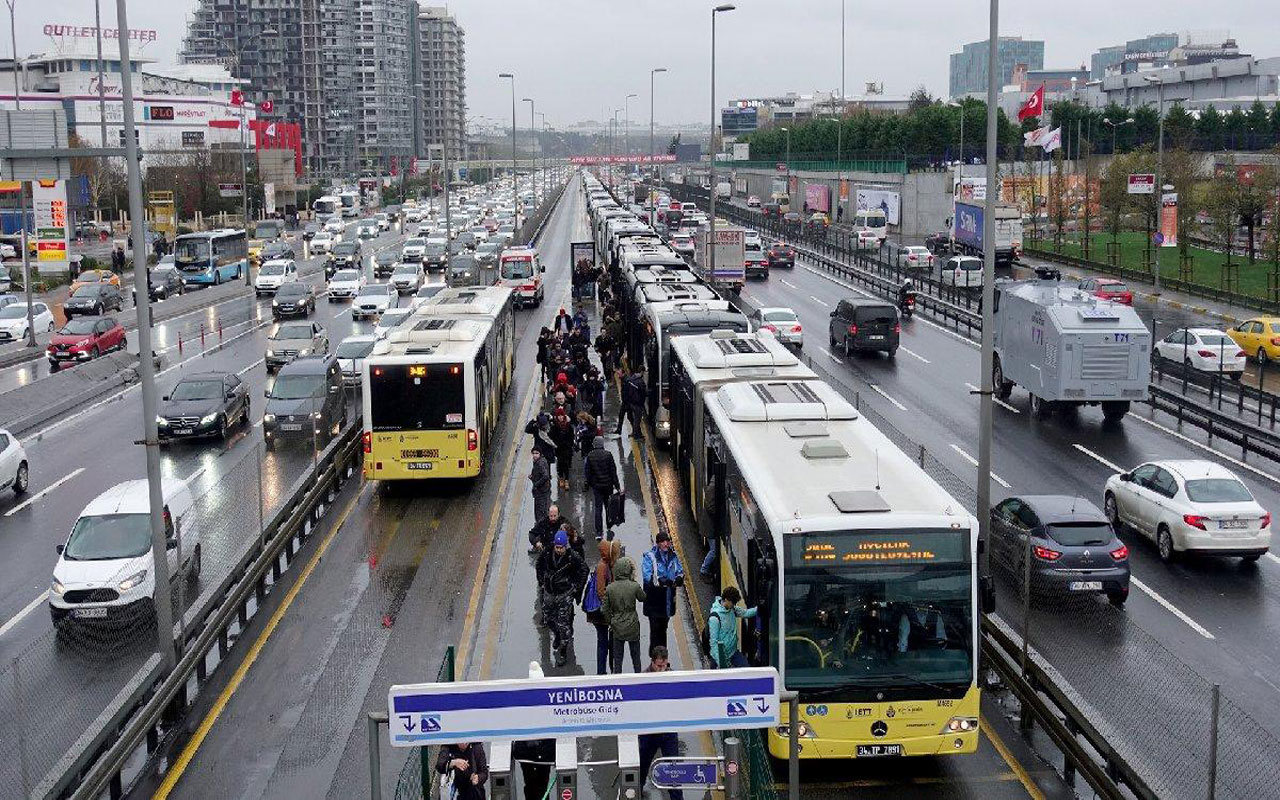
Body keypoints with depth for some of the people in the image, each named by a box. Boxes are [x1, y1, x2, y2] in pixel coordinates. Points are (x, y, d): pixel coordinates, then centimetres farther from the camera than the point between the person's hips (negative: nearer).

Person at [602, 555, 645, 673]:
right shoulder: (634, 586, -14)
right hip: (632, 627, -1)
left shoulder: (610, 588, -8)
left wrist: (611, 622, 12)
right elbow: (642, 598, 6)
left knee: (617, 657, 11)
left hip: (617, 628, 1)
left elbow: (605, 609, -2)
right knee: (635, 656, 15)